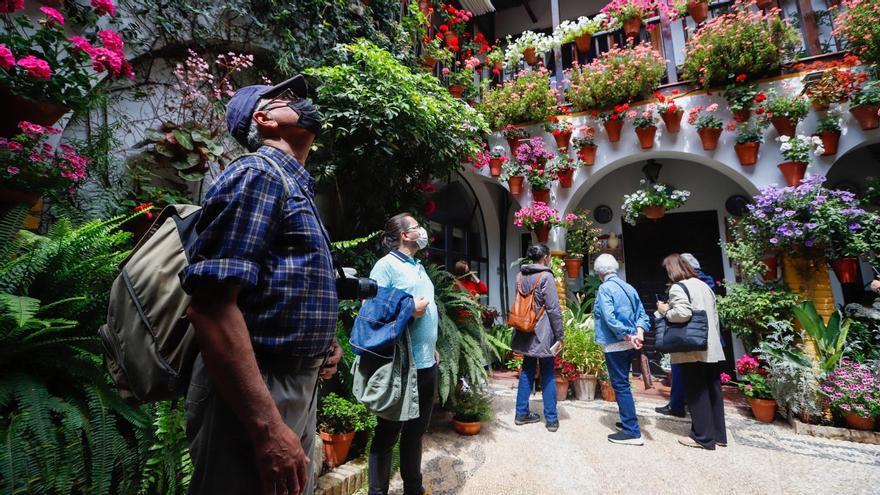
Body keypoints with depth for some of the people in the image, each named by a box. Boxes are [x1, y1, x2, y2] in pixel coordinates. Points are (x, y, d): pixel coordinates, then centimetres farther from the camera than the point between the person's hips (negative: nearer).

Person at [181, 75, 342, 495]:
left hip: (299, 389, 10)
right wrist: (268, 427, -26)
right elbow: (211, 305, -24)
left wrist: (322, 338, 7)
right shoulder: (258, 173, -14)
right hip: (252, 399, -9)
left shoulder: (294, 183, 16)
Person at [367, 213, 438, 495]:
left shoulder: (418, 266, 15)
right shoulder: (387, 265, -12)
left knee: (416, 429, 21)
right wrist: (409, 311, -20)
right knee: (388, 432, 7)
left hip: (426, 362, 9)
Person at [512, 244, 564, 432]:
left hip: (526, 332, 6)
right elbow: (554, 309, -14)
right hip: (543, 332, -6)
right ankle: (551, 419, 13)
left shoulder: (521, 276, 6)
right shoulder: (546, 276, -13)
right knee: (548, 375, 5)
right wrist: (560, 334, -6)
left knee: (527, 370, 14)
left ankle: (522, 413, 20)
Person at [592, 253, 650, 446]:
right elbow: (641, 313, 7)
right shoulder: (629, 287, 11)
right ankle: (628, 421, 31)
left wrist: (626, 336, -17)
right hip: (628, 345, 8)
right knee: (623, 383, 20)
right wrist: (639, 331, -5)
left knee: (620, 385, -1)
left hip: (615, 344, -8)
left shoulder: (605, 288, -13)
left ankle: (632, 432, 4)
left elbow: (609, 318, -22)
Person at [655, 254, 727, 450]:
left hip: (693, 351, -8)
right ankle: (719, 434, 25)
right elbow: (715, 315, 19)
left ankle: (703, 437, 12)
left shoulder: (678, 288, -12)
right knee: (713, 390, 15)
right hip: (712, 348, 8)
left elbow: (682, 313, -27)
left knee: (697, 393, 2)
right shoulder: (704, 285, 14)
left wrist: (665, 311, -9)